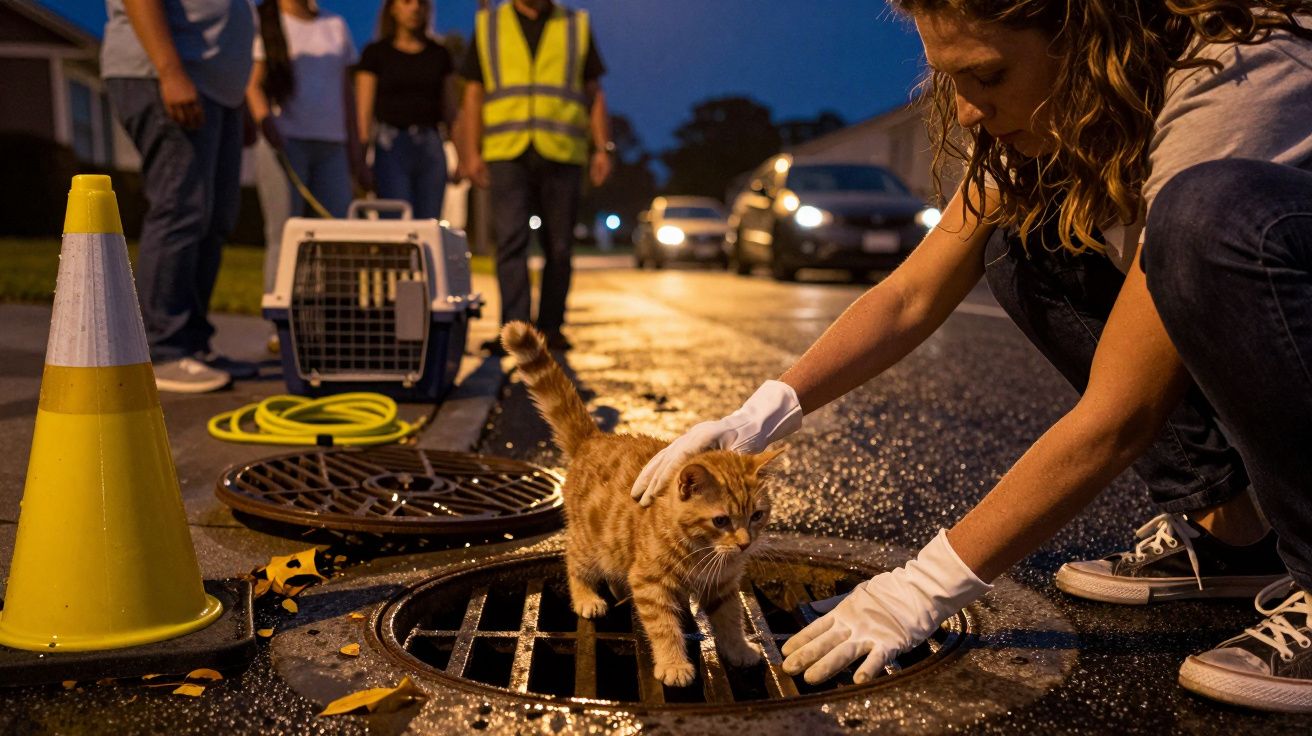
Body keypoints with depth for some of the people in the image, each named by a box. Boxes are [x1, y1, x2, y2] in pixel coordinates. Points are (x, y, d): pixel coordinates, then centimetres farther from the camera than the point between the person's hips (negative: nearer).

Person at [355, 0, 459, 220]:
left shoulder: (439, 54, 14)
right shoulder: (376, 52, 6)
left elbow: (451, 111, 13)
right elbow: (364, 112, 1)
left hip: (431, 146, 3)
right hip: (391, 146, -2)